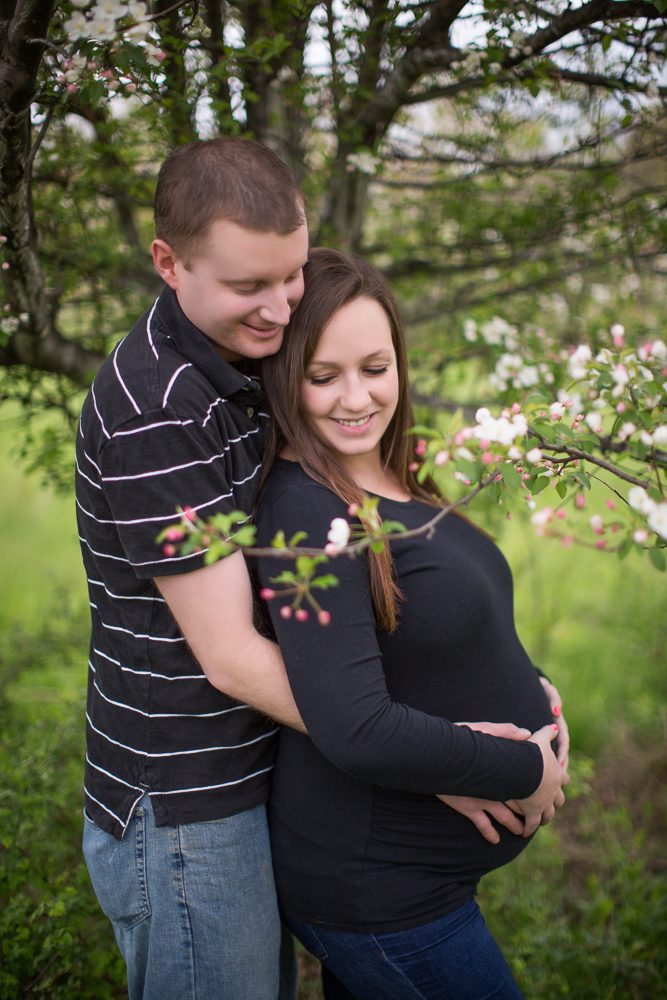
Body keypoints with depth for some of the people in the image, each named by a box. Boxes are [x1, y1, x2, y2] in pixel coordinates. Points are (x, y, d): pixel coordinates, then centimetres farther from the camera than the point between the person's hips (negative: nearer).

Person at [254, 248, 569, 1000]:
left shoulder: (387, 483, 3)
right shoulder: (307, 515, -26)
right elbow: (356, 731, -32)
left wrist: (535, 695, -2)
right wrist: (527, 771, -20)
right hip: (372, 895, -8)